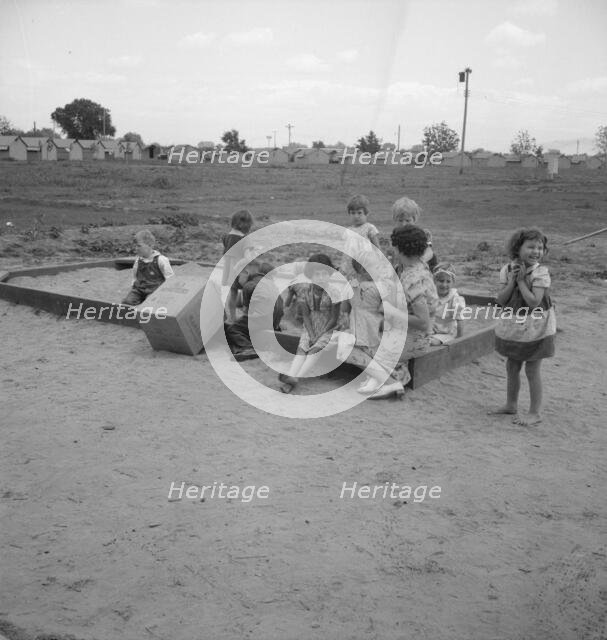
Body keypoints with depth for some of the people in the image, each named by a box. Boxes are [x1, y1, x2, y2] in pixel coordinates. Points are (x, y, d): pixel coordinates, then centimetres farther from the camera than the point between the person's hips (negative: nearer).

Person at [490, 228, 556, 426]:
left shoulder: (541, 273, -17)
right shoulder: (508, 269, -3)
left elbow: (534, 302, -25)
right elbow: (501, 300, -6)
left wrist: (521, 280, -23)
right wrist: (512, 281, -19)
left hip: (535, 329, -5)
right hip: (512, 327, 5)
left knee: (532, 370, 1)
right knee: (512, 367, 17)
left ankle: (534, 413, 13)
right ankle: (511, 404, 34)